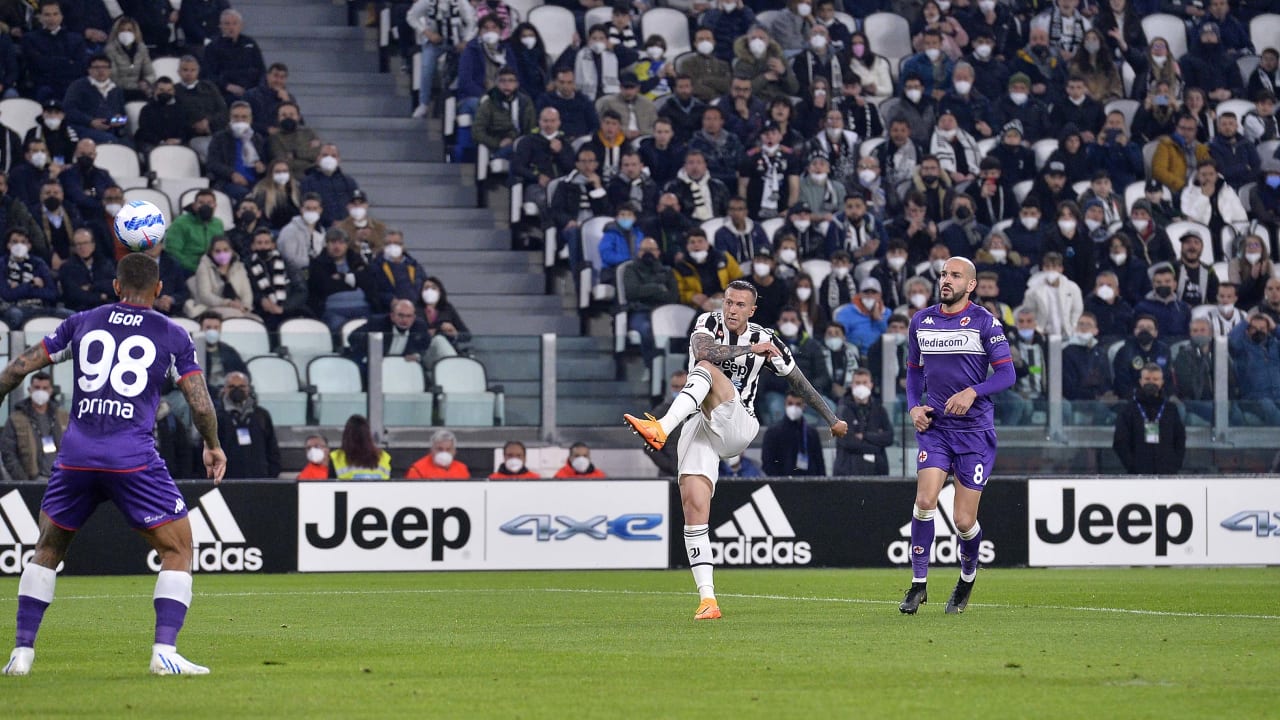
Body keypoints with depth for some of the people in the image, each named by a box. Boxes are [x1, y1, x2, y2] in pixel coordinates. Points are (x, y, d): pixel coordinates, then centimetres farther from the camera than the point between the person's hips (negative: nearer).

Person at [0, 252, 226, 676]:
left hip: (75, 453, 3)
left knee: (47, 549, 20)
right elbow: (201, 405, 4)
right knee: (178, 549, 8)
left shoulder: (82, 323, 13)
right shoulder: (172, 335, 7)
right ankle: (164, 651, -7)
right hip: (134, 458, -3)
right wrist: (213, 447, 22)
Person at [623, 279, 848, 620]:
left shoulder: (765, 340, 5)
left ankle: (661, 429, -52)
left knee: (706, 370, -28)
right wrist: (751, 350, -19)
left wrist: (833, 419, 24)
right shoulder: (708, 323, 4)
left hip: (737, 426, -1)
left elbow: (799, 382, 17)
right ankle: (707, 599, -14)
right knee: (694, 509, -14)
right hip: (699, 427, 2)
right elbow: (703, 350, -20)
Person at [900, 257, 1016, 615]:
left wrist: (972, 392, -23)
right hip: (935, 425, 3)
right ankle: (918, 583, -6)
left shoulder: (983, 322, -5)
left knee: (964, 521, -2)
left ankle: (967, 577, 28)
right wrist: (914, 406, 2)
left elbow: (1006, 373, -7)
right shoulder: (921, 322, 8)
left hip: (976, 430, -3)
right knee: (925, 500, -17)